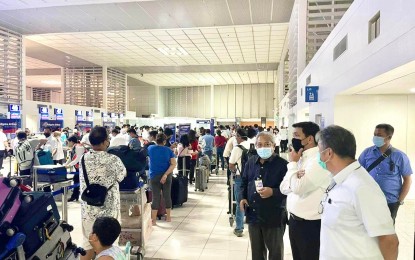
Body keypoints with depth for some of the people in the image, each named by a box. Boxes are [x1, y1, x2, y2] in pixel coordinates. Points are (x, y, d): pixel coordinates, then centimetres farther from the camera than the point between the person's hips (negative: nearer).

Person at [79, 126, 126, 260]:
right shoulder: (113, 160, -17)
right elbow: (122, 176, -1)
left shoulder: (83, 159, -4)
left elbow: (82, 179, 9)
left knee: (87, 242, 17)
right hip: (108, 210, -4)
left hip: (88, 209, 4)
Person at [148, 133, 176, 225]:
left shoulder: (150, 148, -2)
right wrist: (165, 174, -17)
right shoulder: (169, 150, -4)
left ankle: (153, 220, 4)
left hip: (154, 176, 0)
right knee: (167, 196, 11)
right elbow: (173, 164, -13)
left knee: (155, 197, 2)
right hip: (167, 176, 0)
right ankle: (168, 217, 22)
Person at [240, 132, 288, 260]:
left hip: (273, 217, -5)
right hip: (253, 214, 5)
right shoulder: (251, 162, 6)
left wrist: (273, 192, -29)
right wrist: (243, 197, 2)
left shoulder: (282, 164, -13)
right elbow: (244, 182, 17)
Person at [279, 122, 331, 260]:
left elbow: (298, 187, -28)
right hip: (294, 220, 8)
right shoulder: (300, 158, 7)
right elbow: (284, 188, 6)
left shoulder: (319, 160, -19)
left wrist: (293, 163, -13)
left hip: (310, 224, -8)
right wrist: (295, 173, -15)